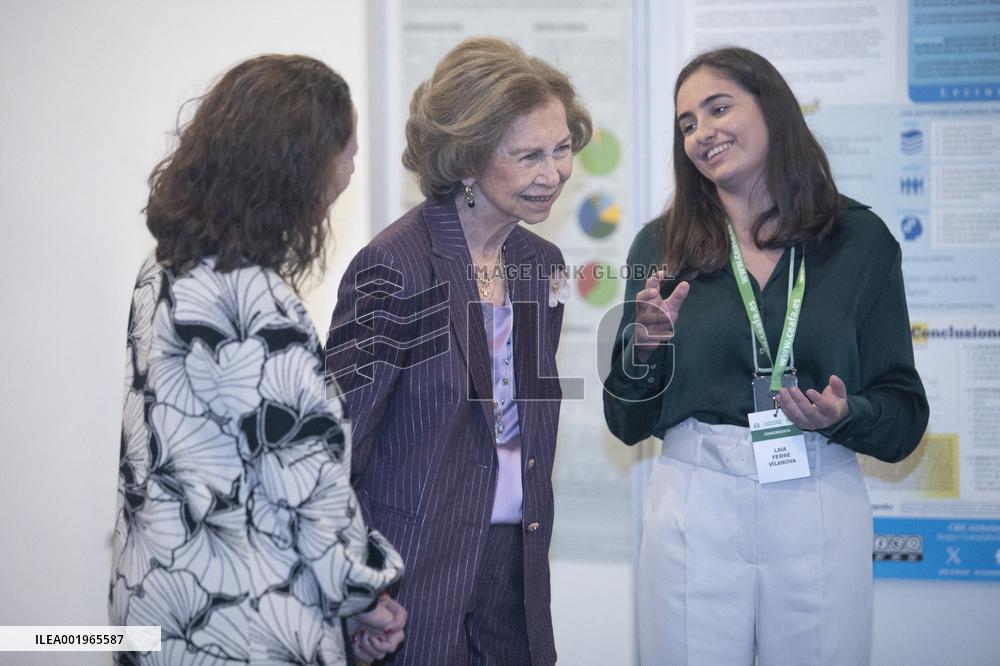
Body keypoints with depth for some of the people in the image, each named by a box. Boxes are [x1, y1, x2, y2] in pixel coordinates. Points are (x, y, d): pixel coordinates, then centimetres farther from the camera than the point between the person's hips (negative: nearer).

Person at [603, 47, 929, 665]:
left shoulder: (859, 239, 2)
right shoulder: (662, 247, 3)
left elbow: (905, 417, 4)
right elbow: (628, 424, 5)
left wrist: (845, 416, -16)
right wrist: (645, 346, -13)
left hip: (821, 508, 0)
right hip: (696, 504, 0)